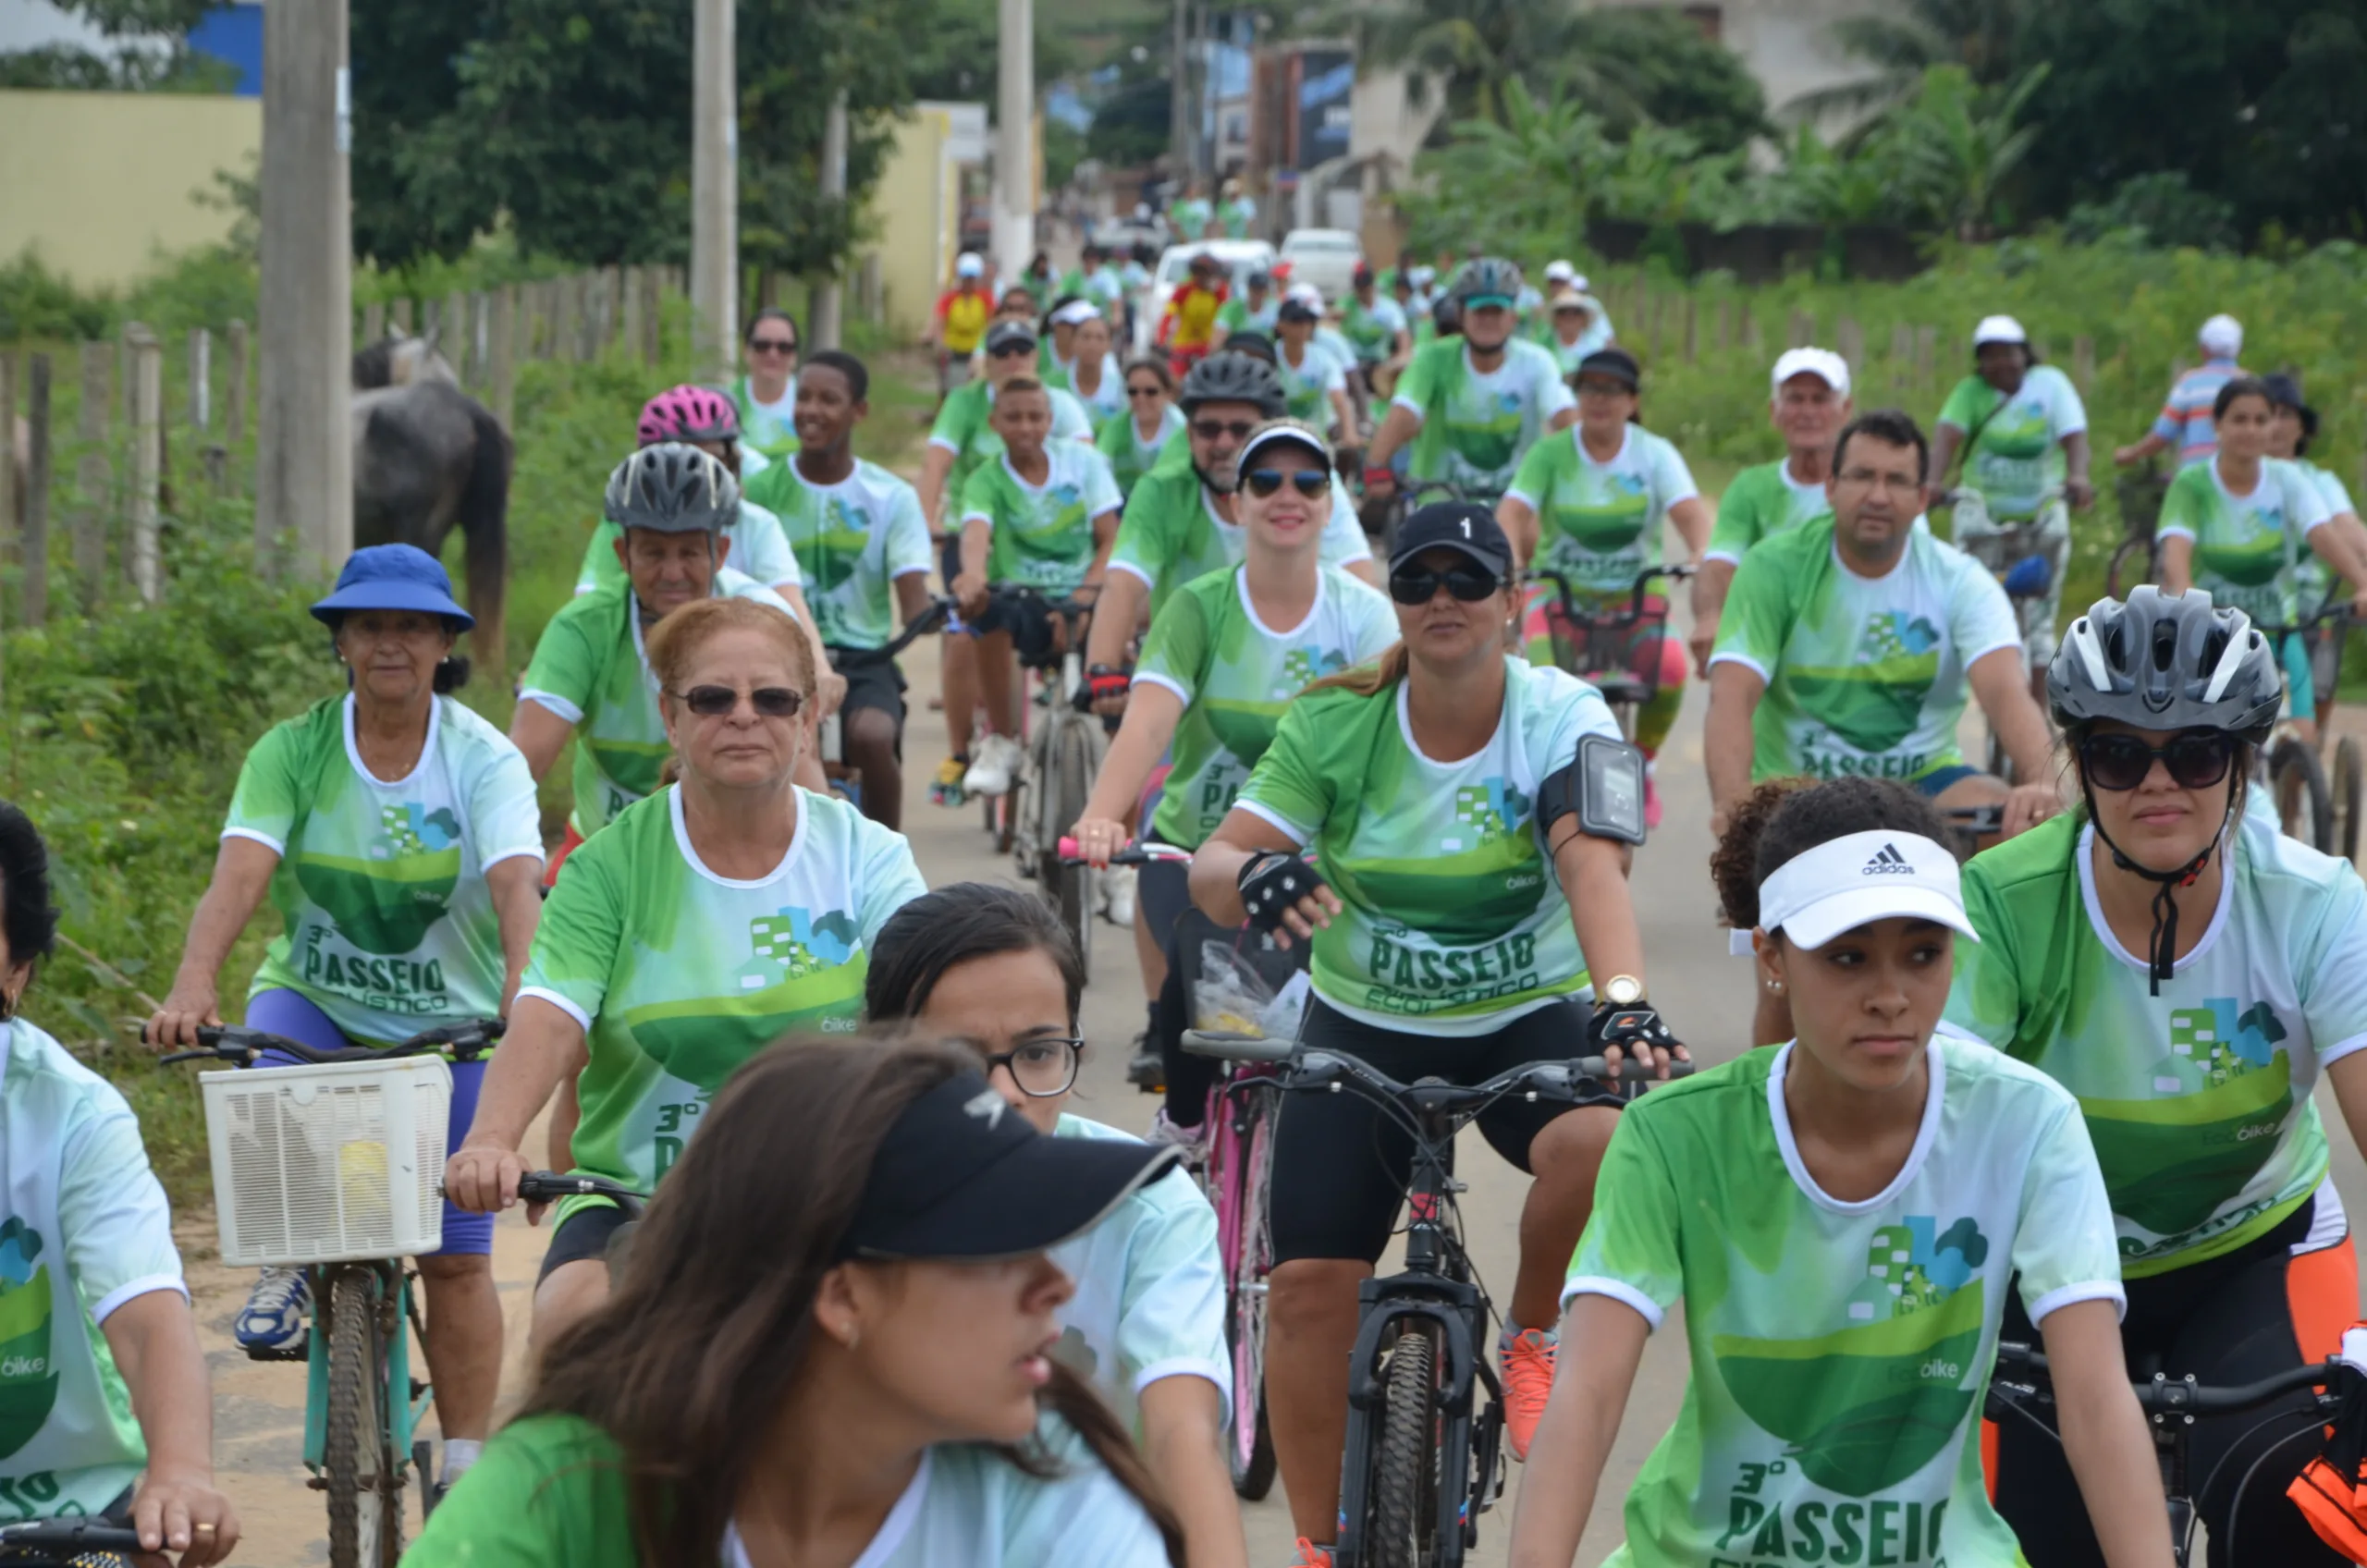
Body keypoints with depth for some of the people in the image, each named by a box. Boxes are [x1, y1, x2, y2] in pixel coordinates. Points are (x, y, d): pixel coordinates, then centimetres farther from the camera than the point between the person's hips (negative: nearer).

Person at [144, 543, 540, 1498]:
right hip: (315, 996, 0)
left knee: (457, 1257, -2)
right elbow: (239, 874, -24)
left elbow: (516, 882, -28)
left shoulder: (483, 759, -12)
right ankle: (289, 1263, -8)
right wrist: (191, 988, -41)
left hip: (452, 1020, 0)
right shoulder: (293, 752, -10)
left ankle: (467, 1467, 11)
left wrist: (525, 986, -48)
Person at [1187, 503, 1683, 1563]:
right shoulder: (1333, 724, -9)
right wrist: (1254, 877, -42)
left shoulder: (1563, 718, -14)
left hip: (1526, 1017, -1)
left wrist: (1624, 998, -49)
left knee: (1601, 1137, -34)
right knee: (1309, 1283, -8)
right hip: (1364, 1027, 2)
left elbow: (1592, 865, -30)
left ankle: (1529, 1338, -4)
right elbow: (1212, 865, -16)